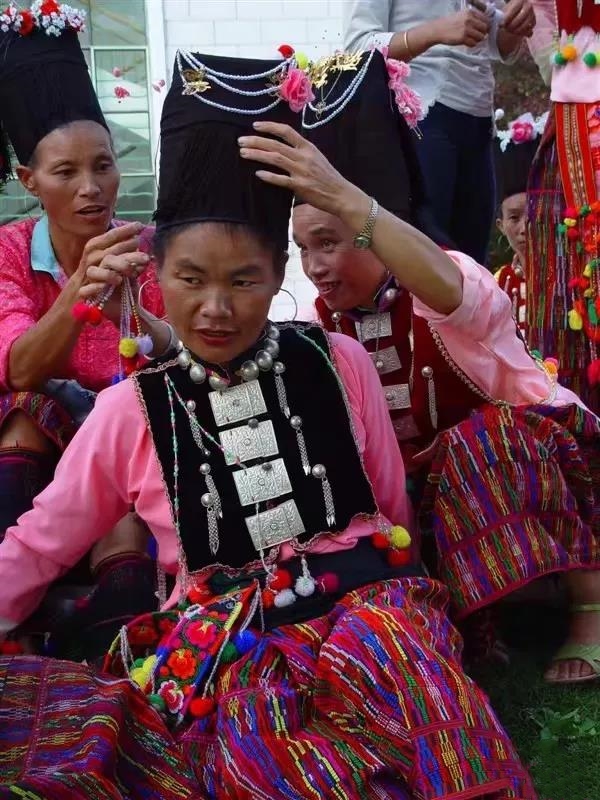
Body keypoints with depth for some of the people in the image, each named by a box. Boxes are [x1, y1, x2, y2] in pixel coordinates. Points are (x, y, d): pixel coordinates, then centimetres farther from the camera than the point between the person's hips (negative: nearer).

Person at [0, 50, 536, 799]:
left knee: (393, 656, -35)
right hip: (221, 633, -1)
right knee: (259, 723, -37)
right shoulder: (129, 409, 6)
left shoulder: (339, 363, 7)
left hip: (362, 595, 2)